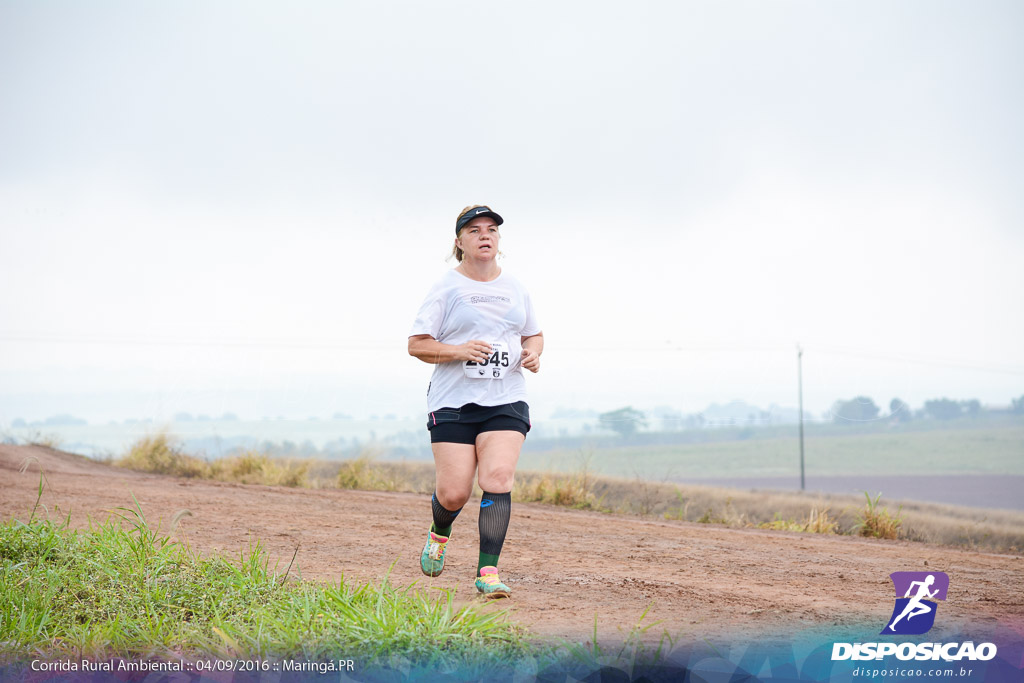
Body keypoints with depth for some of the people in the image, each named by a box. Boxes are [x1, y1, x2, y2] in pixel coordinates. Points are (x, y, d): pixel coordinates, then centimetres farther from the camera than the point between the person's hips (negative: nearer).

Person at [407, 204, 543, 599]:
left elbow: (533, 334, 25)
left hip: (505, 401, 2)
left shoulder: (515, 289, 13)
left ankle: (488, 572, -14)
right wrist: (459, 351, -17)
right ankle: (439, 533, 32)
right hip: (453, 402, -2)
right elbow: (417, 344, -2)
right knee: (454, 493, -5)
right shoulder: (447, 289, 0)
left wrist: (533, 353, 2)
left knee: (498, 480, -17)